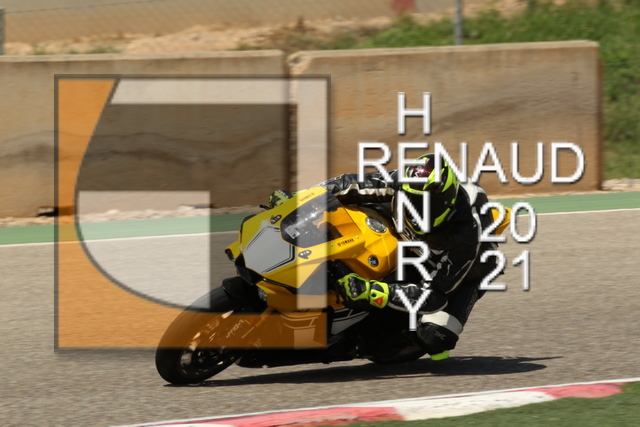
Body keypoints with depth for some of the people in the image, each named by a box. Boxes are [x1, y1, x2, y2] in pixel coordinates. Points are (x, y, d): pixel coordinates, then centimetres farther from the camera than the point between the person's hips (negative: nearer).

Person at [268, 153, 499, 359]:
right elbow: (352, 184, -17)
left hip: (465, 272, -5)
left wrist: (372, 293, -53)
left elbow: (433, 296, -43)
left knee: (434, 337, -28)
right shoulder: (404, 185, -31)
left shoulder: (468, 233, -43)